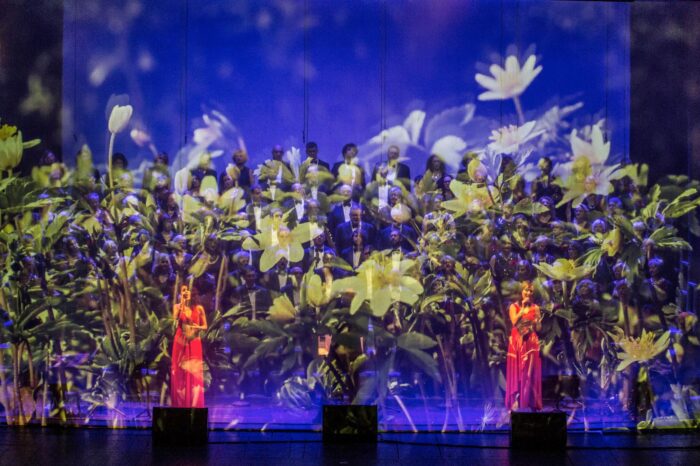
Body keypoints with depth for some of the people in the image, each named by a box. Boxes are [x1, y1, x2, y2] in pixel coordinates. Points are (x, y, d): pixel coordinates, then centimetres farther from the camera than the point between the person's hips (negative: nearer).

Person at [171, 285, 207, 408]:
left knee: (194, 371, -2)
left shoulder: (199, 308, 4)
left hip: (194, 342, 0)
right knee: (180, 371, 1)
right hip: (180, 341, 0)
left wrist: (198, 327, -14)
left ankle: (194, 403, 1)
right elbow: (175, 318, -17)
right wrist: (182, 303, -16)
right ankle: (180, 403, 7)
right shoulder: (178, 306, 4)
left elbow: (205, 326, 7)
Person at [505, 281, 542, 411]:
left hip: (531, 343, 2)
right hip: (517, 342, -2)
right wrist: (523, 308, -10)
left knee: (530, 372, -1)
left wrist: (536, 320, -9)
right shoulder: (514, 306, 5)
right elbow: (514, 322, -12)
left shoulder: (535, 308, 11)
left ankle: (530, 402, 1)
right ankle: (516, 401, -4)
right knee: (517, 371, -3)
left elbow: (538, 328, 11)